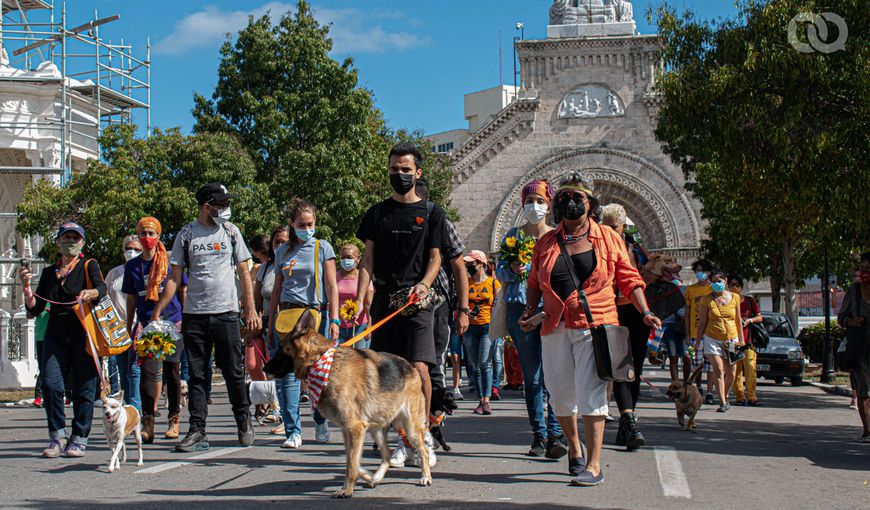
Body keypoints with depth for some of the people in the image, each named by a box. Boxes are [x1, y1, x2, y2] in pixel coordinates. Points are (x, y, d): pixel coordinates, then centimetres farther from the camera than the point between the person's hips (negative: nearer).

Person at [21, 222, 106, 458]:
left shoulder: (89, 266, 6)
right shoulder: (49, 272, 17)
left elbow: (102, 288, -14)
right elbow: (34, 310, 13)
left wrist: (91, 293, -37)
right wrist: (26, 287, -3)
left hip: (84, 334, -3)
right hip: (56, 334, 3)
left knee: (84, 388, -2)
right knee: (50, 383, -10)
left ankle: (79, 439, 8)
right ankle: (57, 436, 2)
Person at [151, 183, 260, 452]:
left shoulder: (231, 232, 6)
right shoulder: (186, 234, 3)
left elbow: (244, 273, 9)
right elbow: (174, 278, 4)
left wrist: (251, 308, 1)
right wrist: (157, 313, -3)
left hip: (226, 313, 0)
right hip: (194, 315, 0)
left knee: (234, 372, 3)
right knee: (196, 375, 2)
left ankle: (244, 421, 20)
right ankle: (197, 431, 7)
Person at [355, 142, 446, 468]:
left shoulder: (431, 212, 8)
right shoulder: (377, 213, 13)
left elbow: (435, 257, 5)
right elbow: (368, 260, 10)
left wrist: (424, 284, -15)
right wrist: (360, 299, -3)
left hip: (417, 301, -2)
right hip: (384, 300, 2)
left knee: (418, 368, -16)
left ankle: (423, 435, 1)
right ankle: (406, 441, 11)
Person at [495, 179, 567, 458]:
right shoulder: (514, 235, 11)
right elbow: (500, 271, 9)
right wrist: (513, 270, -11)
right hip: (521, 308, 1)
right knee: (531, 376, 4)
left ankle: (556, 434, -13)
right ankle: (539, 435, 10)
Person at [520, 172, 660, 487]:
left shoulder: (608, 239, 7)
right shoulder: (546, 243, 13)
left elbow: (629, 280, 9)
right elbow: (534, 283, 18)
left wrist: (645, 313, -1)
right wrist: (529, 313, 3)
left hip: (595, 326, -3)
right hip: (556, 328, 3)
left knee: (591, 393, -12)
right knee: (560, 395, 8)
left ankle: (594, 465, -9)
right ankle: (574, 448, 33)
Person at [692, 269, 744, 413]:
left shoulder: (734, 297, 5)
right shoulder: (707, 300, 0)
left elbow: (738, 320, 10)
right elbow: (702, 322, 3)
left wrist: (741, 339, 7)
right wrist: (698, 340, -1)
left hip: (731, 339, 2)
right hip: (712, 338, -2)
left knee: (731, 373, 6)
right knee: (718, 370, -14)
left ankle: (725, 396, 30)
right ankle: (722, 403, -15)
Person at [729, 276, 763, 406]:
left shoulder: (749, 300, 10)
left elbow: (760, 318, 11)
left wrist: (750, 320, -7)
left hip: (748, 338, 0)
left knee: (750, 368, -10)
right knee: (735, 369, -2)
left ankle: (751, 396, -7)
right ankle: (739, 396, 3)